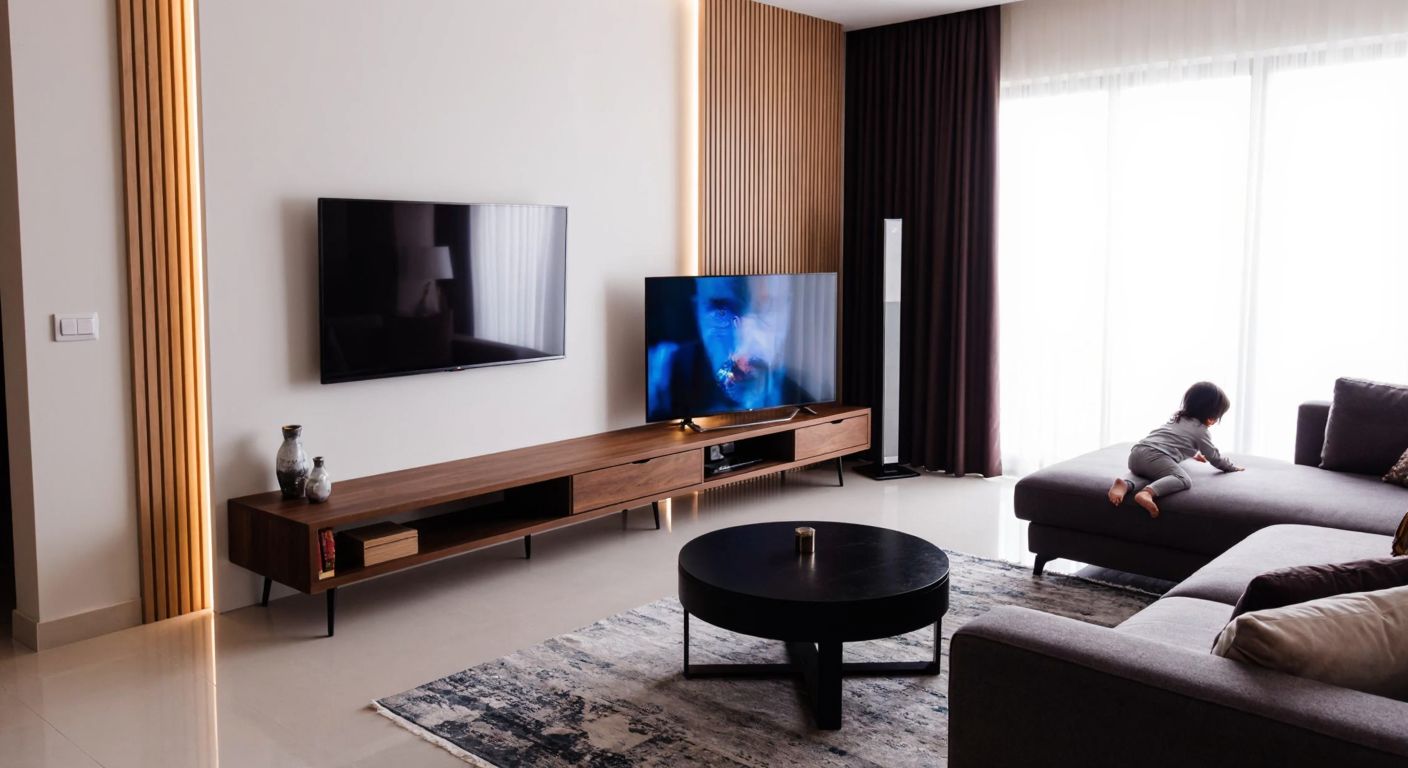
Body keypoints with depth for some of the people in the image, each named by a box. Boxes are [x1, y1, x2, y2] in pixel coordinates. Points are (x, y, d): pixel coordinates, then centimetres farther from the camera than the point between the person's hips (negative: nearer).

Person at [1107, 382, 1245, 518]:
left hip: (1137, 452, 8)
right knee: (1184, 480, -17)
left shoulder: (1179, 417, 34)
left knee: (1143, 473, 32)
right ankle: (1147, 493, -41)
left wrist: (1194, 454, 69)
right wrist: (1232, 467, 38)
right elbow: (1214, 457, 20)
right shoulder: (1201, 430, 12)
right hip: (1155, 455, -8)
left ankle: (1125, 484, -3)